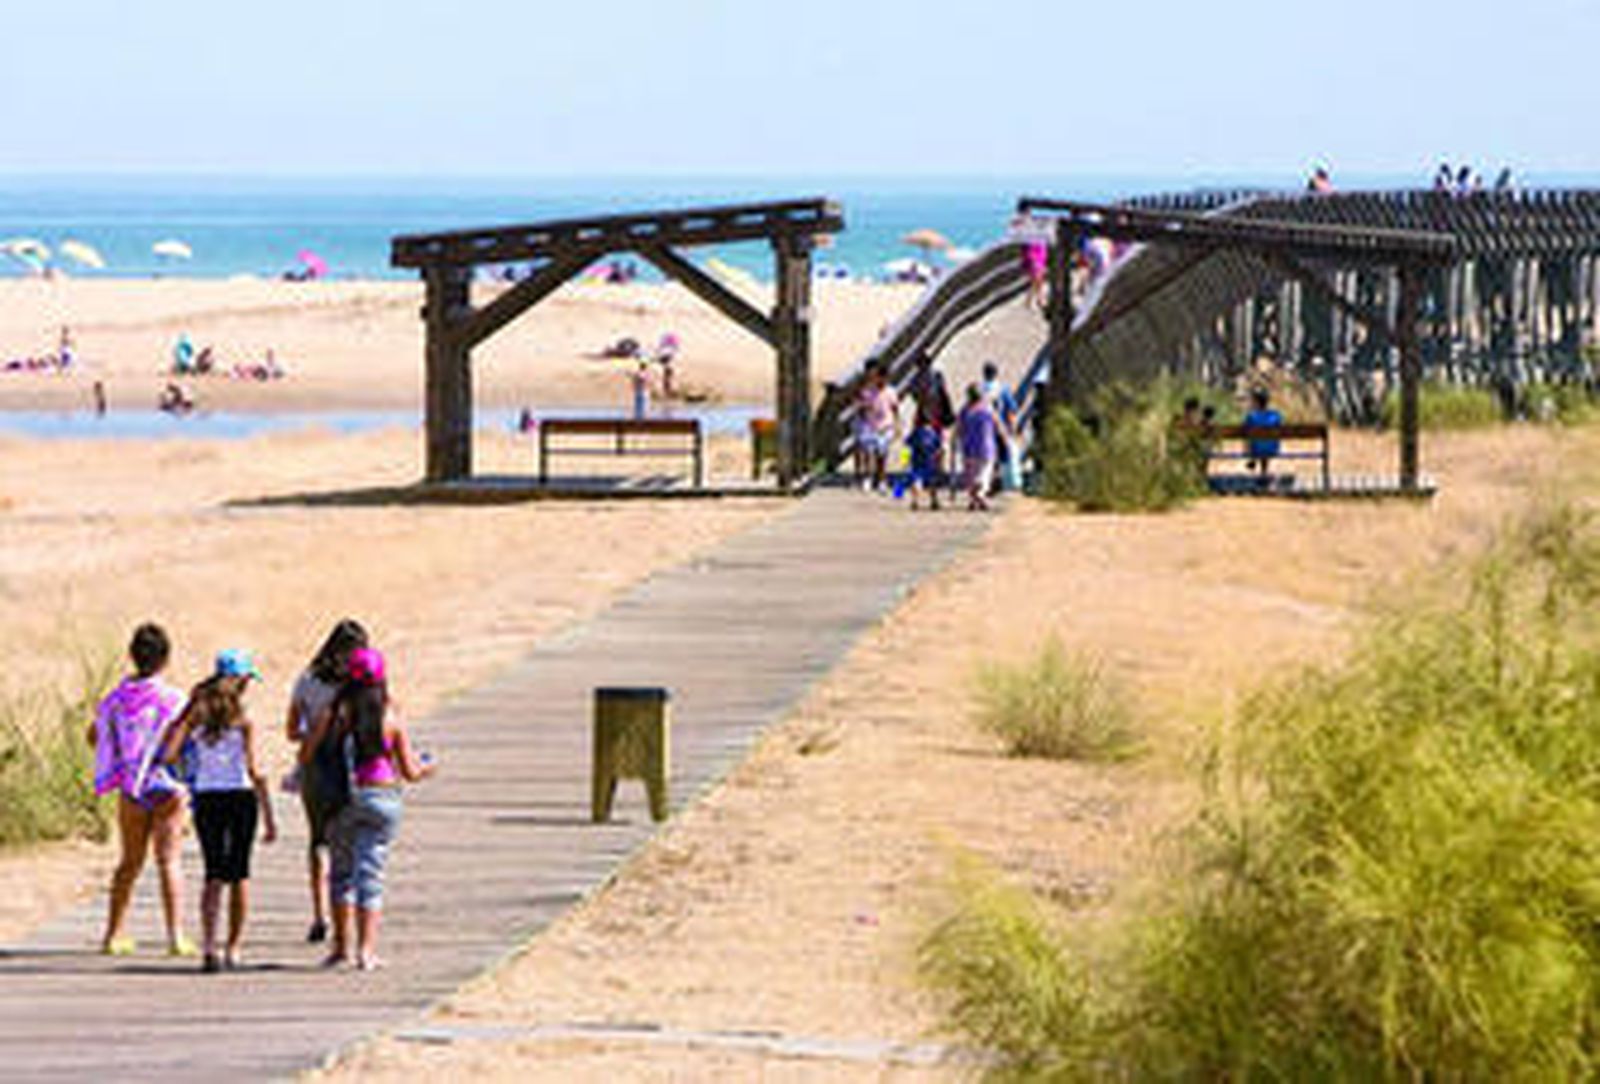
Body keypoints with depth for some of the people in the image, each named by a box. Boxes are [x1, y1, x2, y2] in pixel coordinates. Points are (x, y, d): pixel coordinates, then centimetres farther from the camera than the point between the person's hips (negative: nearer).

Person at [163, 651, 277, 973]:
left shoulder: (196, 713, -1)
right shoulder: (242, 719, -10)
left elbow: (169, 755, -7)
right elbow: (255, 771, -13)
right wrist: (269, 817, -10)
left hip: (206, 799, 2)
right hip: (240, 797, -2)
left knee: (214, 874, 8)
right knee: (239, 874, 13)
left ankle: (209, 946, -12)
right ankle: (233, 950, 15)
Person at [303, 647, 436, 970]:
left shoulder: (336, 713, -4)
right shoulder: (391, 719, -3)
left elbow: (305, 756, -5)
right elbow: (410, 772, 0)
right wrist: (425, 768, 23)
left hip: (342, 798, 1)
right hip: (381, 797, -1)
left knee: (343, 871, 15)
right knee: (370, 874, 2)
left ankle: (342, 946, 19)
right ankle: (366, 950, -6)